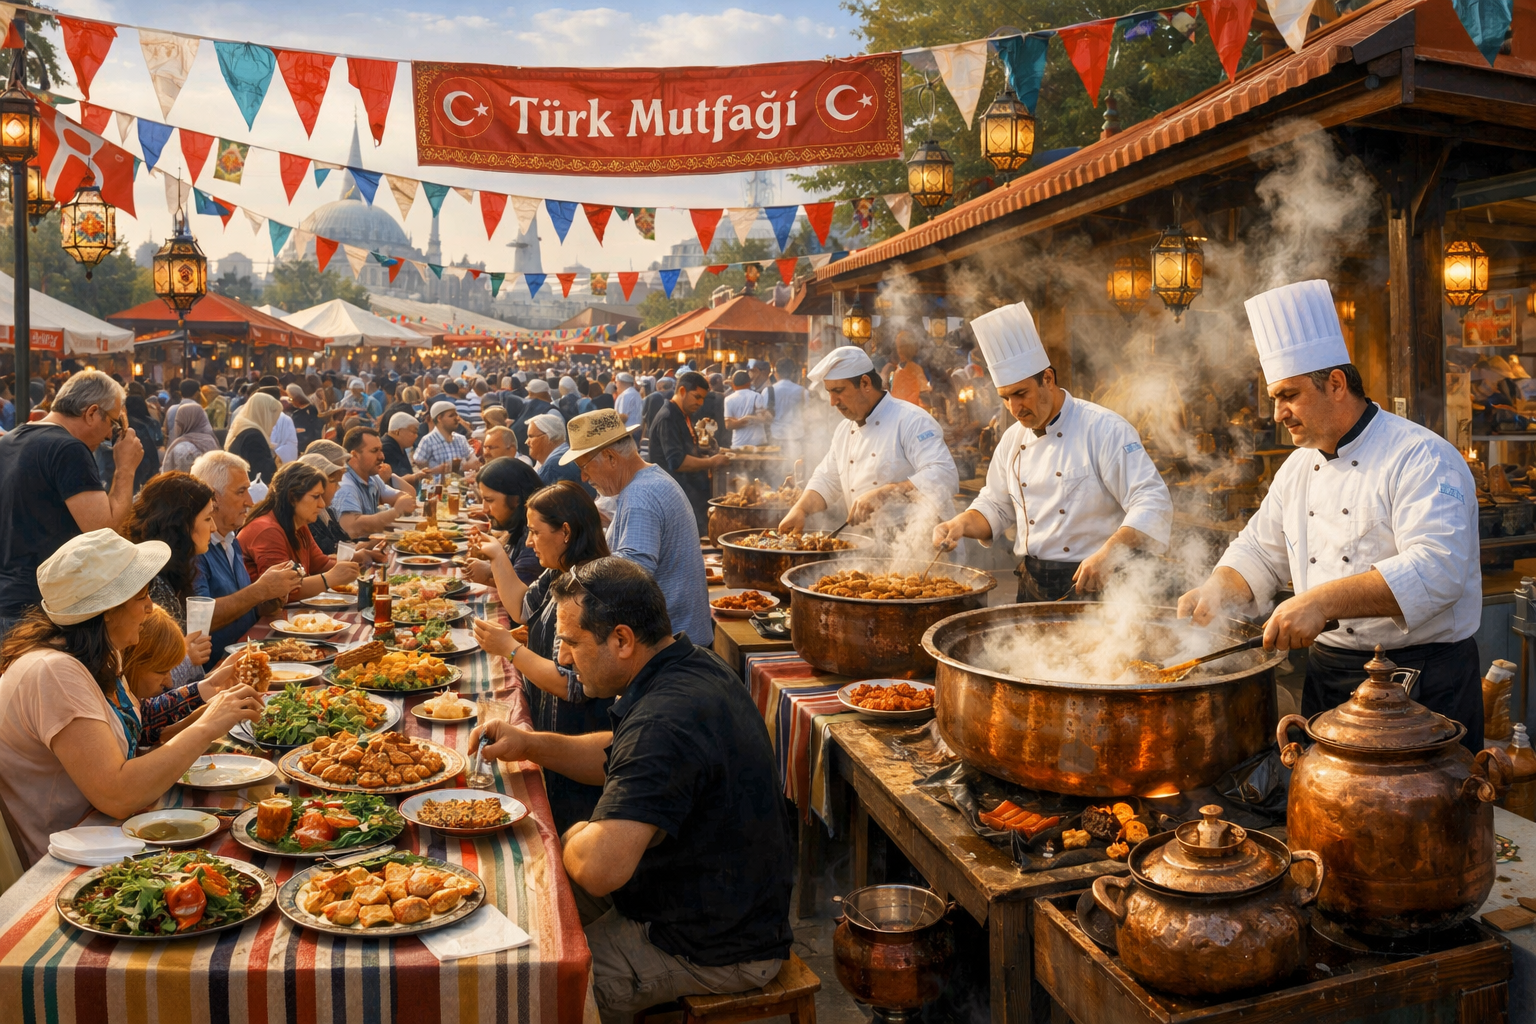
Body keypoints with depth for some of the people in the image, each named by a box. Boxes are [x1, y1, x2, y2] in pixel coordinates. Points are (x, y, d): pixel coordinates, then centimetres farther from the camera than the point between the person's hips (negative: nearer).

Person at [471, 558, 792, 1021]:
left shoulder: (665, 721, -33)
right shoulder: (694, 665, 0)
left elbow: (599, 869, -38)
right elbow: (619, 757, 18)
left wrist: (575, 840, -14)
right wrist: (530, 744, 3)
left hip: (716, 952, -10)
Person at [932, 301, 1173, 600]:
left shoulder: (1104, 429, -12)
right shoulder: (1013, 439, 10)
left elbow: (1153, 503, -19)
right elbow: (995, 507, 21)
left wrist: (1107, 556, -32)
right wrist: (961, 525, -1)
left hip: (1095, 586, -6)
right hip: (1031, 587, 6)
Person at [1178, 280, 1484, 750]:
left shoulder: (1422, 459, -14)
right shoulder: (1298, 468, 11)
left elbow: (1436, 570, -26)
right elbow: (1260, 553, 17)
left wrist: (1323, 601, -34)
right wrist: (1215, 591, -4)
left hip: (1420, 683, -6)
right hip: (1326, 674, 6)